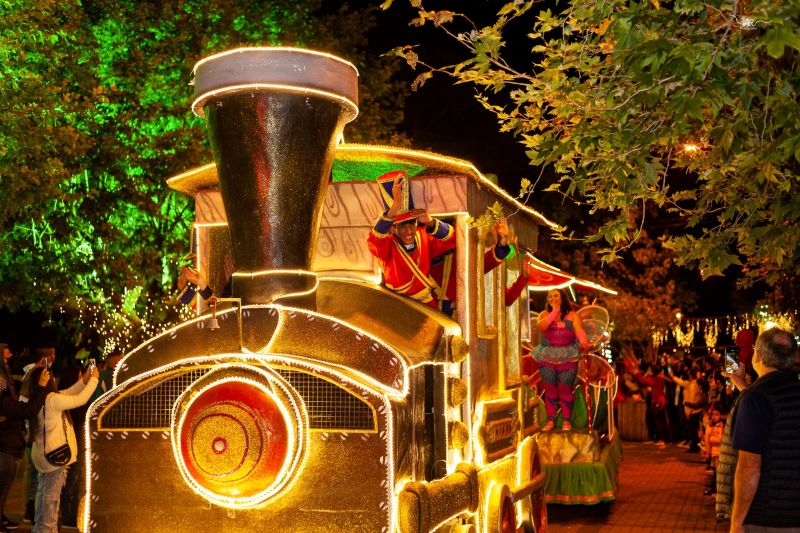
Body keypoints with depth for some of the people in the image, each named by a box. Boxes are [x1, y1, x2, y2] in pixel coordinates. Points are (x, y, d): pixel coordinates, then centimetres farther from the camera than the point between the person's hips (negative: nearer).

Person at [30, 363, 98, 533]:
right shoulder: (51, 399, -21)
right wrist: (93, 379, -8)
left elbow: (67, 394, 12)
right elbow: (80, 400, -18)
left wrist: (84, 380, 3)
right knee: (52, 495, 1)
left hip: (43, 453, 9)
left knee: (43, 491, 16)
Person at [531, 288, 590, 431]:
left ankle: (566, 421, 9)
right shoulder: (545, 314, 9)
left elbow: (579, 330, -15)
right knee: (550, 390, 3)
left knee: (565, 390, 0)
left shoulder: (572, 315, 3)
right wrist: (555, 311, -10)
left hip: (567, 359, -2)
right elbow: (541, 326, -13)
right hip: (547, 359, 2)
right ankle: (550, 421, 8)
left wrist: (583, 341, -36)